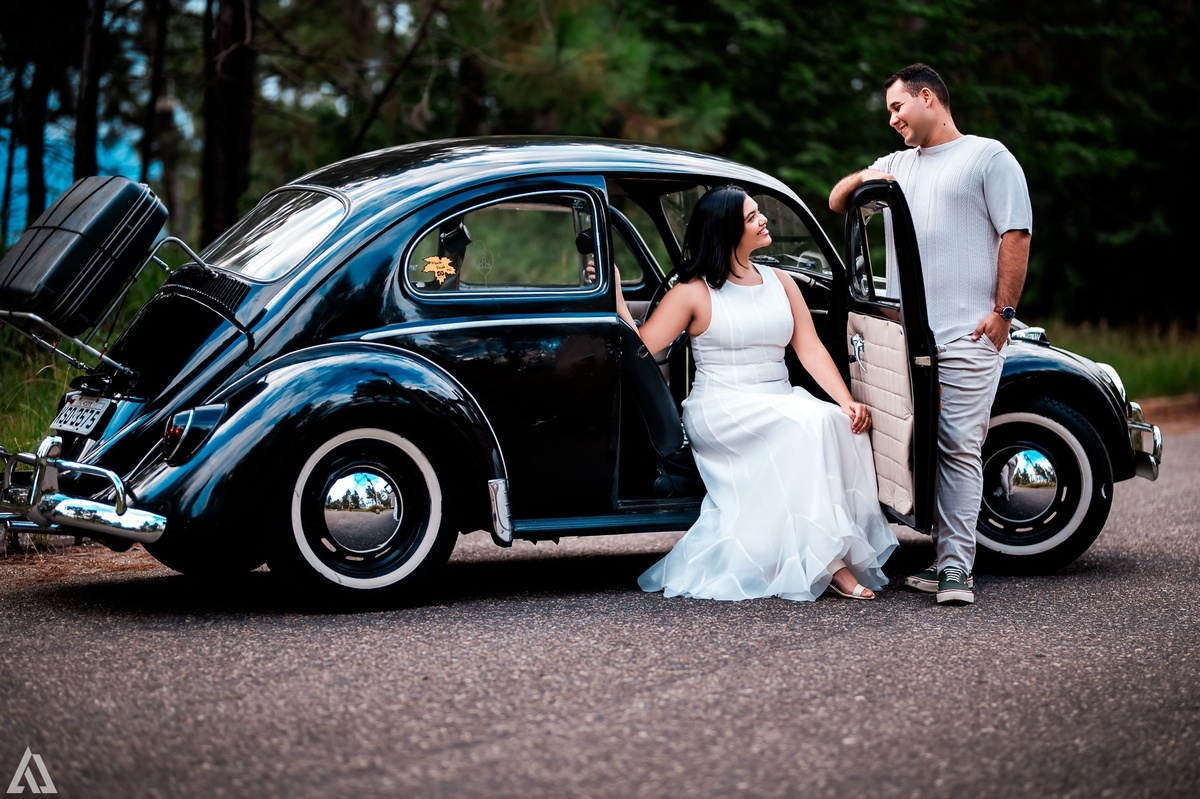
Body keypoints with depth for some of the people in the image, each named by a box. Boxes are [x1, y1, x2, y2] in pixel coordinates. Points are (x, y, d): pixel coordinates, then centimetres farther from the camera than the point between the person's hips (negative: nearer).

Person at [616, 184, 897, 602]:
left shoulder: (781, 283, 14)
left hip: (781, 404, 5)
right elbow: (641, 348, -7)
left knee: (842, 425, -27)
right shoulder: (695, 293, 0)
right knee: (809, 423, -32)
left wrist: (848, 402, -7)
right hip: (720, 411, -5)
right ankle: (828, 562, -30)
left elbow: (811, 350, 7)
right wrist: (615, 294, -15)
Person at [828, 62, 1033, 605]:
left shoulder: (988, 157, 4)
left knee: (959, 448, -10)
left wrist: (1003, 311, -11)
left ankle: (956, 568, -11)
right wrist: (862, 179, 4)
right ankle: (941, 556, 9)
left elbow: (1016, 235, -3)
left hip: (966, 334, -6)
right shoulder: (897, 165, 23)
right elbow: (836, 203, 26)